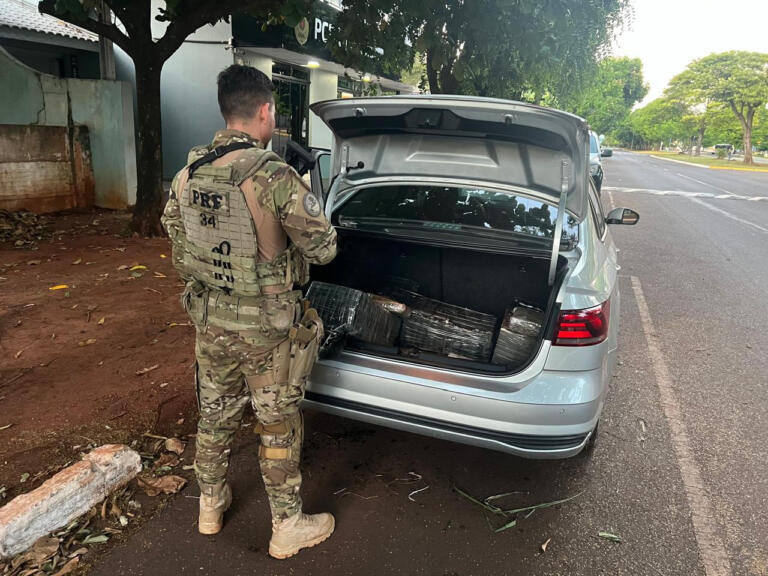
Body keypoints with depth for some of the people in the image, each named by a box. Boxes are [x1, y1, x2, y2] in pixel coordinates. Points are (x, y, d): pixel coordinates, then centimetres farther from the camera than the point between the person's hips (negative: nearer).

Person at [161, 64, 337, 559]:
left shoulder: (187, 176, -1)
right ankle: (288, 527, 29)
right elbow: (323, 248, -14)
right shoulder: (273, 177, -22)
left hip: (209, 319, 6)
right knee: (279, 426, 11)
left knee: (215, 414, 23)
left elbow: (179, 246, 9)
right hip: (266, 330, -6)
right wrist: (301, 205, 5)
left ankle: (211, 505, 44)